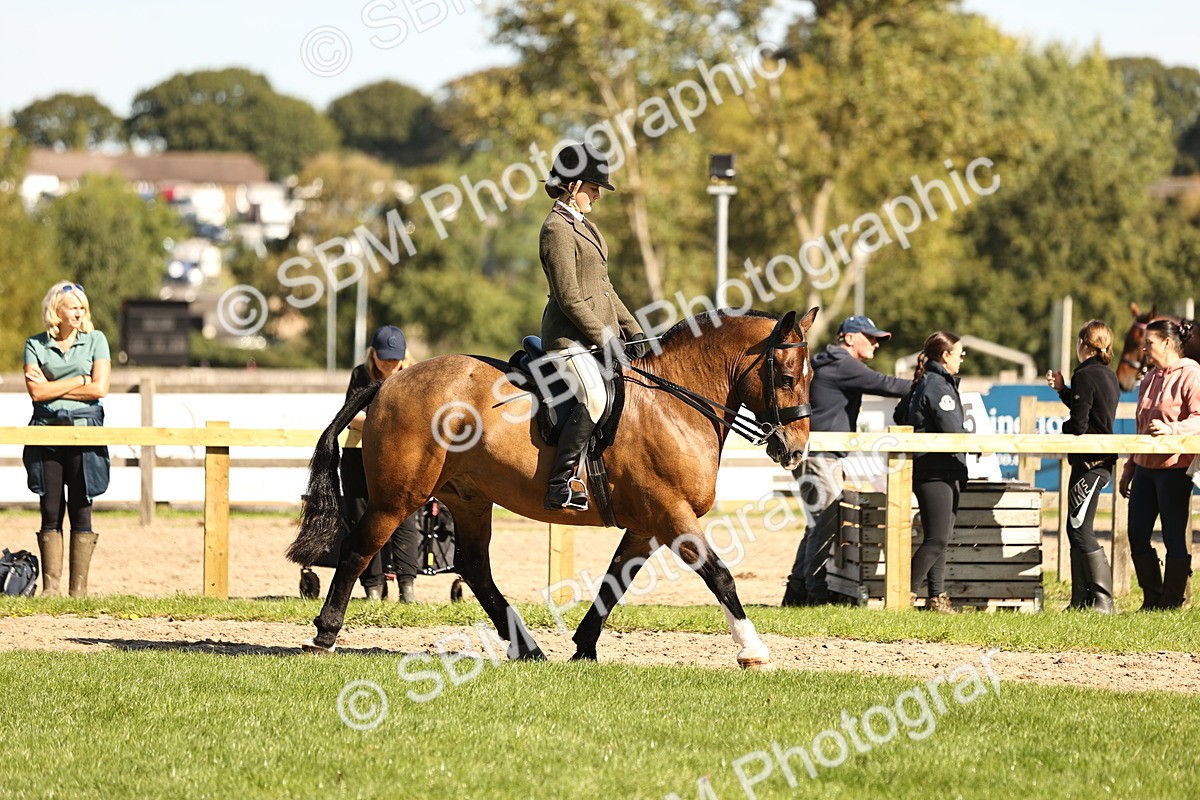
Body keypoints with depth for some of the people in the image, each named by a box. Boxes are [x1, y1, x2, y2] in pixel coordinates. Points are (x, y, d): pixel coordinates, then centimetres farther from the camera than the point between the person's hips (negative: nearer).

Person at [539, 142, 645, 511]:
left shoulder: (583, 226, 18)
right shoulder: (557, 230, -12)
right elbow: (569, 299, -17)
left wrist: (632, 330, 13)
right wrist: (605, 340, -16)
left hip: (599, 333, 10)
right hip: (570, 338, -10)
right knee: (594, 398, -30)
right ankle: (561, 483, -29)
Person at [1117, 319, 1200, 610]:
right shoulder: (1150, 379, 19)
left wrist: (1170, 429, -32)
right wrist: (1129, 469, 23)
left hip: (1174, 467, -8)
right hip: (1145, 466, 8)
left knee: (1176, 538, -3)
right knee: (1137, 536, 6)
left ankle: (1171, 602, 3)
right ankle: (1152, 599, 16)